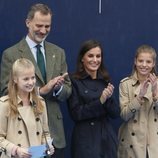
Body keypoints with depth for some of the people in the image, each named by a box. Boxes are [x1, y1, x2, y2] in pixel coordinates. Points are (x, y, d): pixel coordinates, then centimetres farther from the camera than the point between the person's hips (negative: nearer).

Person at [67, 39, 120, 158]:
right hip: (85, 140, -4)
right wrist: (100, 101, -19)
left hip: (107, 139, 4)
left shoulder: (106, 81, 6)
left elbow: (115, 114, 4)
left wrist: (109, 98, -14)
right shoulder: (74, 81, -6)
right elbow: (76, 114, -11)